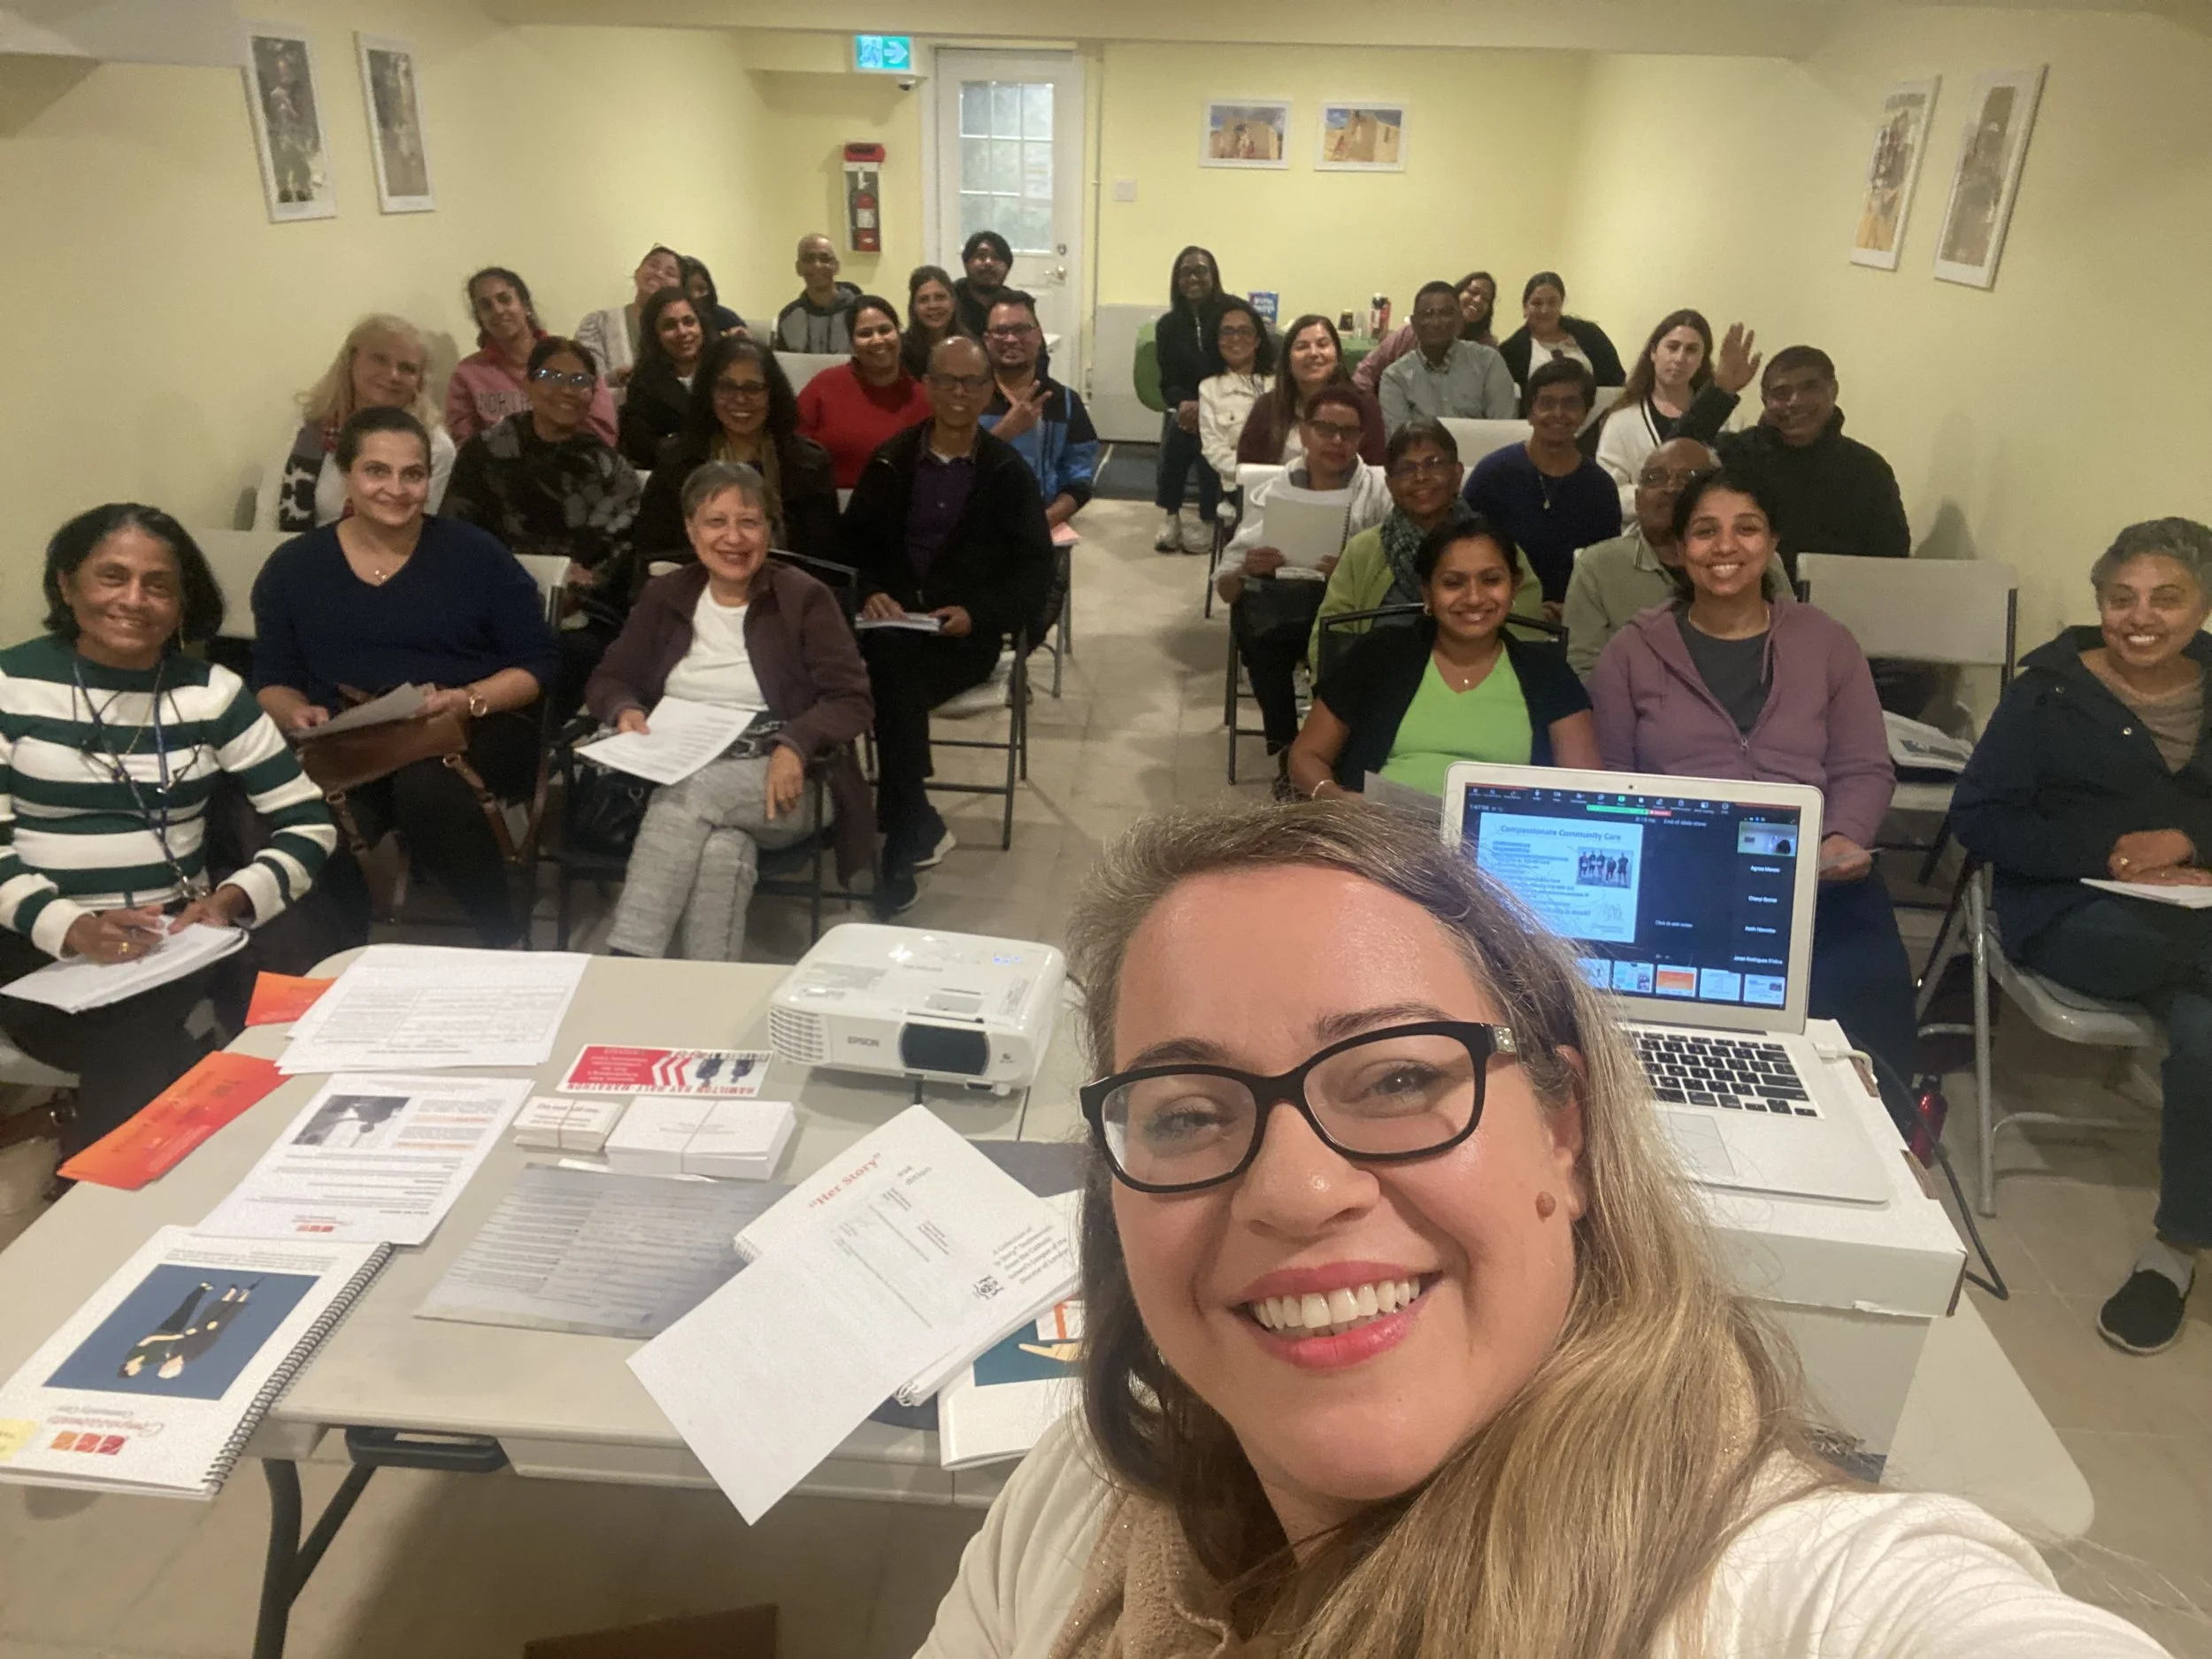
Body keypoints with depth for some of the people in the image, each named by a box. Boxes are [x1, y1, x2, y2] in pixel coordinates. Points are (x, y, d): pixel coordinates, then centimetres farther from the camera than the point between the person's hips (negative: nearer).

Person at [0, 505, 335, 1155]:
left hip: (181, 938, 2)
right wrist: (69, 927, -22)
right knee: (140, 1048, -30)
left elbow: (308, 824, 1)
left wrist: (233, 899, -17)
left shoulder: (212, 691, 4)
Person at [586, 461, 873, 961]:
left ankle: (626, 964, -34)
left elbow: (853, 700, -4)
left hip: (778, 786, -2)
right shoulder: (664, 596, 12)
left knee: (692, 792, -34)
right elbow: (610, 678, 17)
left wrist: (795, 744, -24)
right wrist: (625, 709, -8)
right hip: (679, 779, 2)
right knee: (723, 852, -34)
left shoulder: (805, 598, 1)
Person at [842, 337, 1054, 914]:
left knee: (892, 670, -32)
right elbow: (853, 543, 12)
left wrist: (978, 614, -14)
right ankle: (917, 824, -24)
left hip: (966, 631, -2)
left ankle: (902, 843, -23)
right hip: (892, 622, 2)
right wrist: (870, 592, -10)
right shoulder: (890, 460, 13)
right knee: (890, 661, -33)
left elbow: (1036, 569, 2)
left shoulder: (1009, 471, 5)